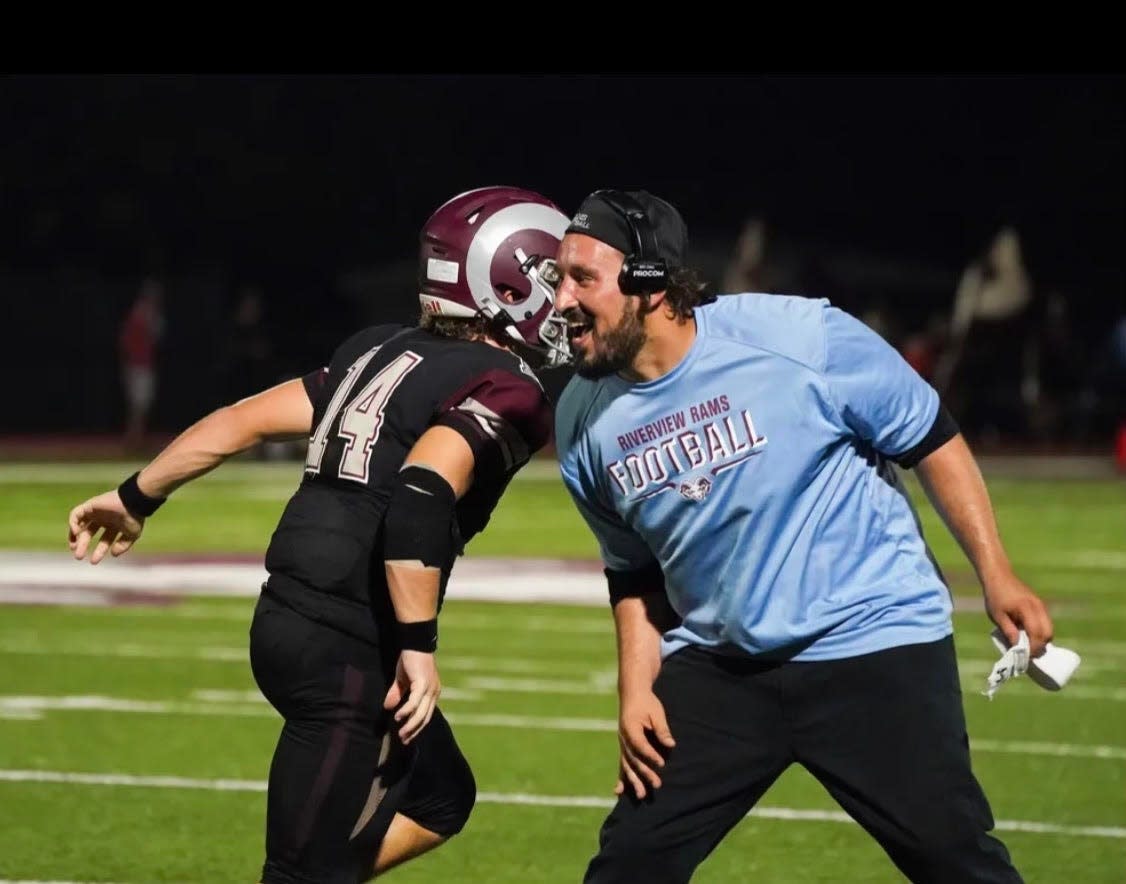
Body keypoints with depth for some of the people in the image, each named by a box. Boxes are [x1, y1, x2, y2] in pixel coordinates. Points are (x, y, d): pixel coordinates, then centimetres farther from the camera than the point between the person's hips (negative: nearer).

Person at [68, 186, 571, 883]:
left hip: (294, 618, 9)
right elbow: (420, 498, -27)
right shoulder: (504, 392, -11)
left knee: (437, 801, 24)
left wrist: (135, 498, 22)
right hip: (347, 650, -9)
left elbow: (246, 420, 14)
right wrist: (420, 645, -23)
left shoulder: (385, 350, 14)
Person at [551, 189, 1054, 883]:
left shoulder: (798, 337, -17)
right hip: (717, 664, 4)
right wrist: (636, 688, 4)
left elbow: (930, 438, -6)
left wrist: (995, 574, -8)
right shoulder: (586, 421, -2)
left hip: (873, 643, -4)